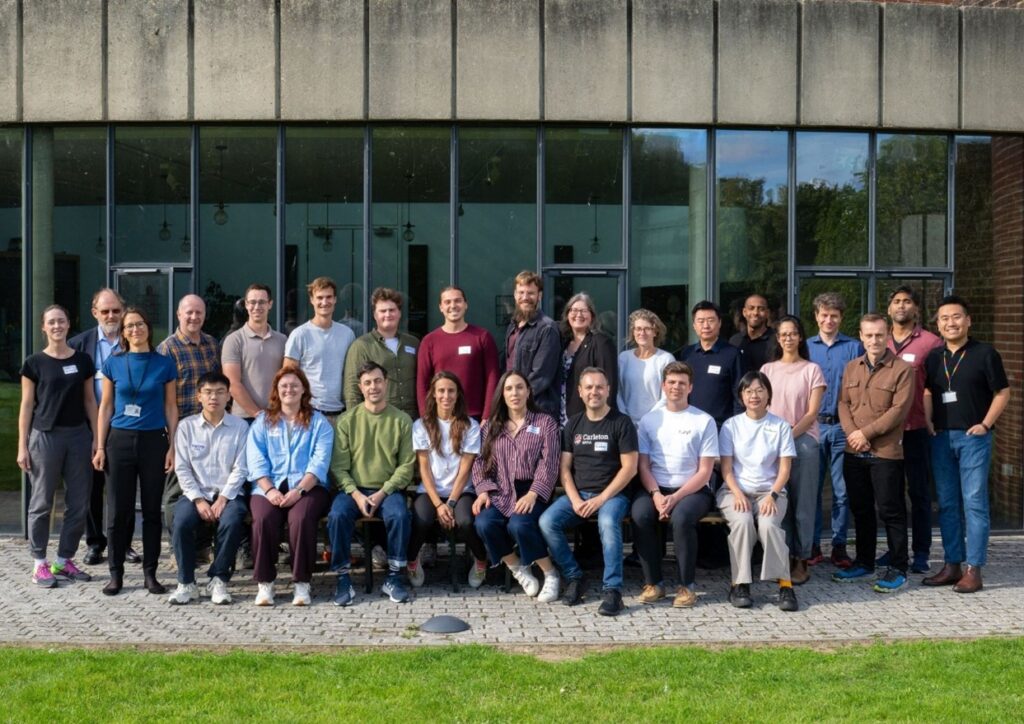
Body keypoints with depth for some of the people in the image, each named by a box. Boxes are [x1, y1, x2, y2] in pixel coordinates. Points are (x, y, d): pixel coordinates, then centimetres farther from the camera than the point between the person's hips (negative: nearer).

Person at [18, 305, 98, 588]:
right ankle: (39, 565, 11)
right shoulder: (35, 363, -1)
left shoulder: (83, 360, 7)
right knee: (42, 502, 3)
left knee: (79, 503, 5)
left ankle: (64, 561, 18)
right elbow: (27, 405, 0)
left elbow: (89, 401, 10)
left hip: (78, 436, 3)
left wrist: (98, 438, 5)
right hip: (45, 436, -3)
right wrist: (22, 446, -4)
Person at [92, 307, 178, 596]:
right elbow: (106, 407, 7)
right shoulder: (113, 363, 4)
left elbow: (171, 408, 5)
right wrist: (100, 447, 2)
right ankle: (116, 574, 11)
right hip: (120, 440, 0)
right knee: (119, 510, 1)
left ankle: (150, 574, 12)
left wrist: (172, 446, -2)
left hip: (153, 441, 0)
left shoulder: (165, 364, 2)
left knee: (152, 509, 4)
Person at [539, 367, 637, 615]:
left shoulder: (621, 423, -2)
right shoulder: (573, 424, 12)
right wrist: (575, 500, -8)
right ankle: (574, 577, -5)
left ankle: (612, 590, -29)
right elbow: (564, 467, 9)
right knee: (547, 522, -22)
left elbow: (629, 467, -7)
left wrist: (601, 498, -15)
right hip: (577, 494, 4)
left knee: (608, 523, -36)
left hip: (612, 494, -4)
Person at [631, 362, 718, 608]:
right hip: (655, 488, 2)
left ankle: (687, 585, -17)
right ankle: (653, 583, -15)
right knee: (639, 515, -29)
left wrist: (676, 497, -15)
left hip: (692, 489, -2)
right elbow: (643, 465, 5)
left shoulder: (704, 421, 2)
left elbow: (704, 472, -2)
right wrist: (656, 494, -14)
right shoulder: (649, 420, 11)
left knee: (681, 517, -34)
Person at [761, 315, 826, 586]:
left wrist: (791, 434, -14)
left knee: (802, 501, -1)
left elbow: (812, 412, -1)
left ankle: (801, 560, 5)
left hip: (803, 440, -2)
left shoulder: (811, 370, 5)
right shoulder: (768, 369, 13)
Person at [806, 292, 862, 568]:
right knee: (811, 488, 2)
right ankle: (812, 545, 10)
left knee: (842, 491, 2)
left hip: (843, 427, -1)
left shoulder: (854, 347, 5)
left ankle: (839, 546, 10)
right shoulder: (806, 347, 9)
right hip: (812, 426, 1)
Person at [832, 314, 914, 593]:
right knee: (861, 510, 14)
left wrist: (866, 433, -15)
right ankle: (864, 562, 26)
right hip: (854, 453, 5)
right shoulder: (851, 368, 11)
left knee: (890, 511, -1)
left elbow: (898, 410, -12)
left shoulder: (902, 369, -6)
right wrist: (852, 433, -9)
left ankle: (898, 569, 7)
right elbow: (843, 403, 8)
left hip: (886, 452, -5)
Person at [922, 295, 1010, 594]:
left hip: (973, 437, -5)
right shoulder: (934, 357, 11)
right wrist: (928, 421, 4)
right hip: (941, 437, 5)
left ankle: (973, 570, -1)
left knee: (974, 502, -4)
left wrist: (985, 424, -11)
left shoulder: (985, 354, -4)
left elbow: (1002, 393, -3)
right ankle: (952, 565, 17)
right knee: (947, 503, 9)